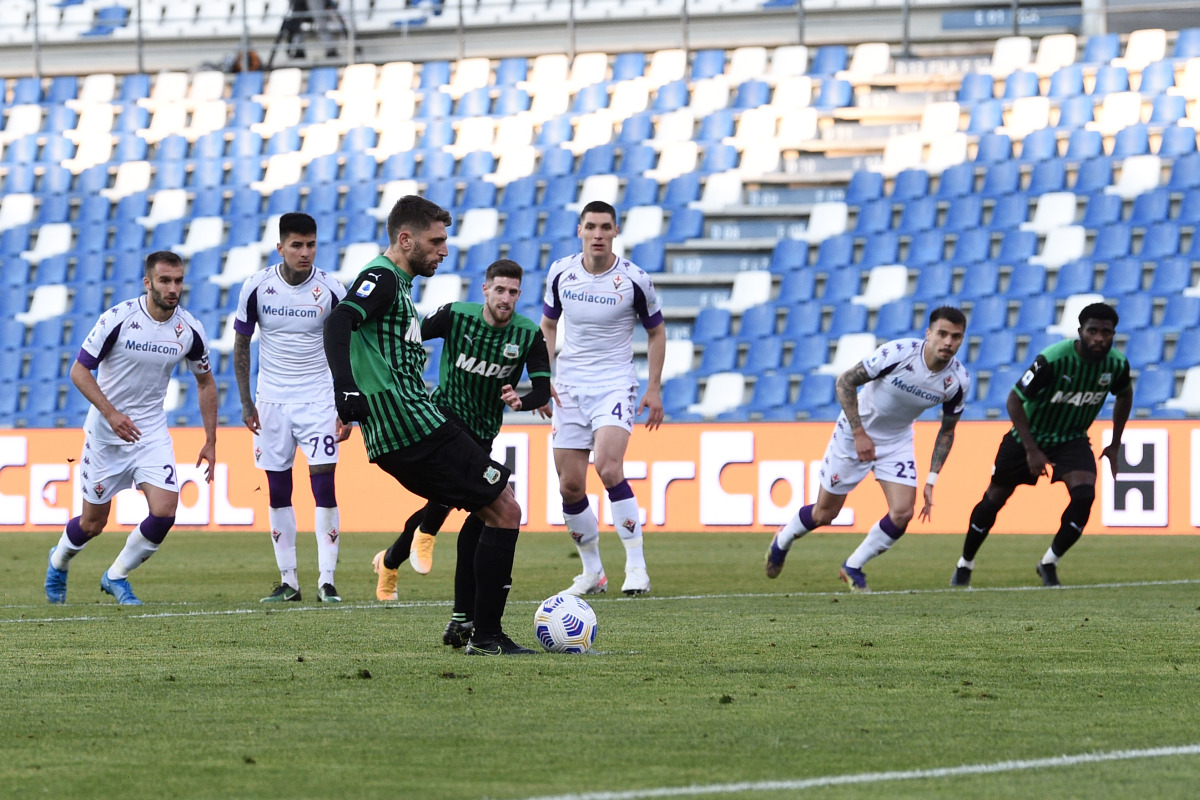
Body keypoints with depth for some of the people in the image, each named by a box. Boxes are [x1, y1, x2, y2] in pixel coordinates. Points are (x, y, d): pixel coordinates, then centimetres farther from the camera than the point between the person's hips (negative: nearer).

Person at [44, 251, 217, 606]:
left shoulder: (190, 330, -6)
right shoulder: (118, 319, -17)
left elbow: (205, 382, 9)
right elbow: (79, 370, -12)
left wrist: (210, 441, 6)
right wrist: (111, 413, -24)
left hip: (152, 432, 3)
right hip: (105, 431, -3)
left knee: (164, 512, -16)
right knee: (93, 523, 6)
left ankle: (116, 576, 9)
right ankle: (59, 561, 42)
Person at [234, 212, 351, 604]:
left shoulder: (331, 290, -8)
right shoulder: (257, 287, -6)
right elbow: (241, 344, 6)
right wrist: (246, 403, 3)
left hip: (317, 398, -2)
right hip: (272, 399, 2)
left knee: (324, 485, -10)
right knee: (278, 490, 4)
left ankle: (326, 580, -6)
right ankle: (288, 581, 11)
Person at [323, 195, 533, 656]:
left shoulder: (395, 284, 22)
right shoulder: (382, 278, -9)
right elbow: (338, 323, -26)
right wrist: (346, 387, -38)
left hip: (397, 441, 10)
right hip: (417, 429, -10)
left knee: (496, 509, 16)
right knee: (504, 510, -7)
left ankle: (468, 623, 15)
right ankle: (486, 635, -7)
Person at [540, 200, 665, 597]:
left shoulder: (634, 280, -8)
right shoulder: (560, 273, 1)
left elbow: (656, 332, 5)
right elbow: (548, 325, 16)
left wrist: (654, 389, 0)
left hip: (615, 385, -4)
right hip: (569, 388, 4)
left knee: (609, 468, -25)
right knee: (570, 487, 1)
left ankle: (636, 565, -18)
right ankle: (592, 572, 18)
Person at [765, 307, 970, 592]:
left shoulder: (958, 381, -16)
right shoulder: (897, 353, -29)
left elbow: (947, 431, 0)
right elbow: (845, 381, -20)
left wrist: (931, 481, -5)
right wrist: (859, 434, -23)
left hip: (897, 442, 3)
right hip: (855, 432, -3)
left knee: (902, 513, -14)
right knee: (824, 513, 6)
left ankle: (853, 568, 10)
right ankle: (783, 540, 39)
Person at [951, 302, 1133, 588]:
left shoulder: (1116, 364, -15)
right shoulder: (1053, 359, -29)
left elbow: (1124, 395, 10)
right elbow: (1014, 400, -22)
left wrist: (1115, 445, 8)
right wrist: (1032, 450, -25)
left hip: (1073, 439, 3)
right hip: (1028, 435, -3)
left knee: (1084, 495, -23)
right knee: (994, 499, 8)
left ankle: (1049, 563, -4)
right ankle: (965, 564, 31)